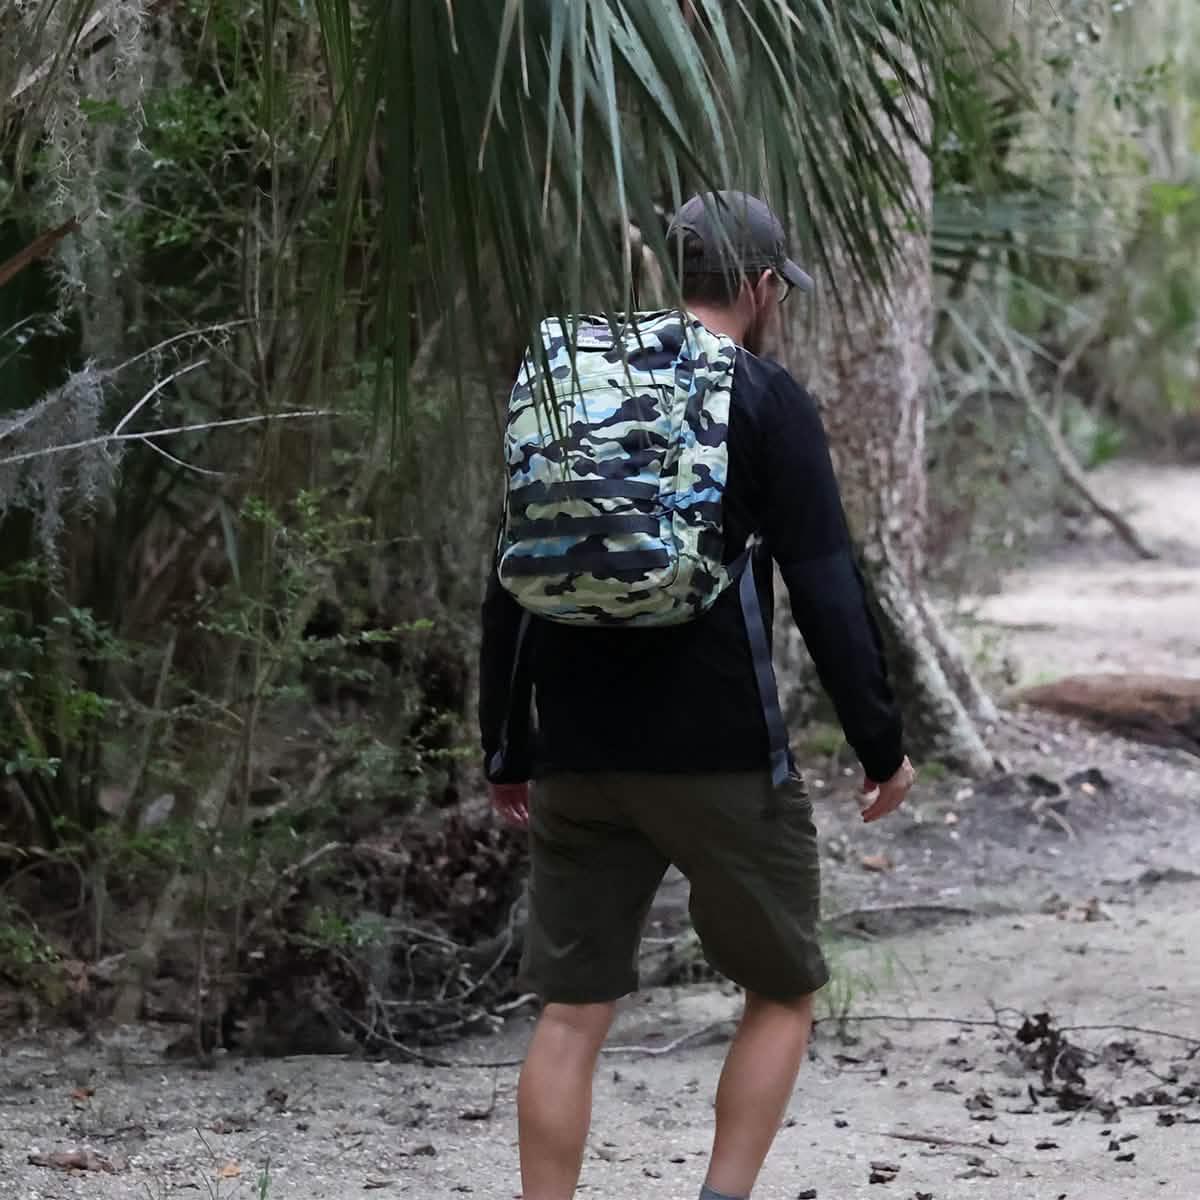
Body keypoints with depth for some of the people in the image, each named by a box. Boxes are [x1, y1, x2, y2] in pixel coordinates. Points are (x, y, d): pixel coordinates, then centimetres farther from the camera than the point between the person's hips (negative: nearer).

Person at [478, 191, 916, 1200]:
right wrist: (882, 744, -1)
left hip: (580, 762, 5)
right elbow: (827, 589, -8)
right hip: (721, 752, -4)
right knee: (783, 994, 11)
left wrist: (508, 750, 20)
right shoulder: (766, 399, -3)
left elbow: (510, 586, 14)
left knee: (572, 1017, 6)